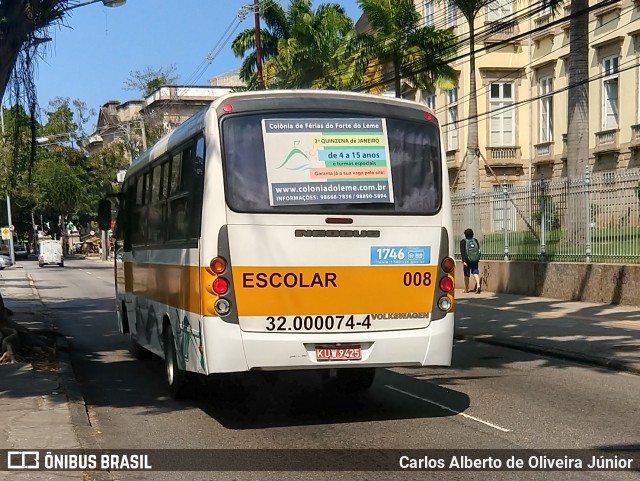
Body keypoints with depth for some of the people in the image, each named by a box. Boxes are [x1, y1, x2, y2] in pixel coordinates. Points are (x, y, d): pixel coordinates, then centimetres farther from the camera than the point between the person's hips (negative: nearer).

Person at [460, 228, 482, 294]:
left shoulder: (463, 242, -7)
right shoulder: (475, 241, 5)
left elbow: (463, 252, -14)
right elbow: (479, 250, 9)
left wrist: (464, 261, -17)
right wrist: (478, 259, 18)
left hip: (467, 260, -3)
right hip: (475, 260, 3)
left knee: (466, 275, 8)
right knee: (475, 272, 5)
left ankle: (466, 289, 18)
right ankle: (478, 285, -19)